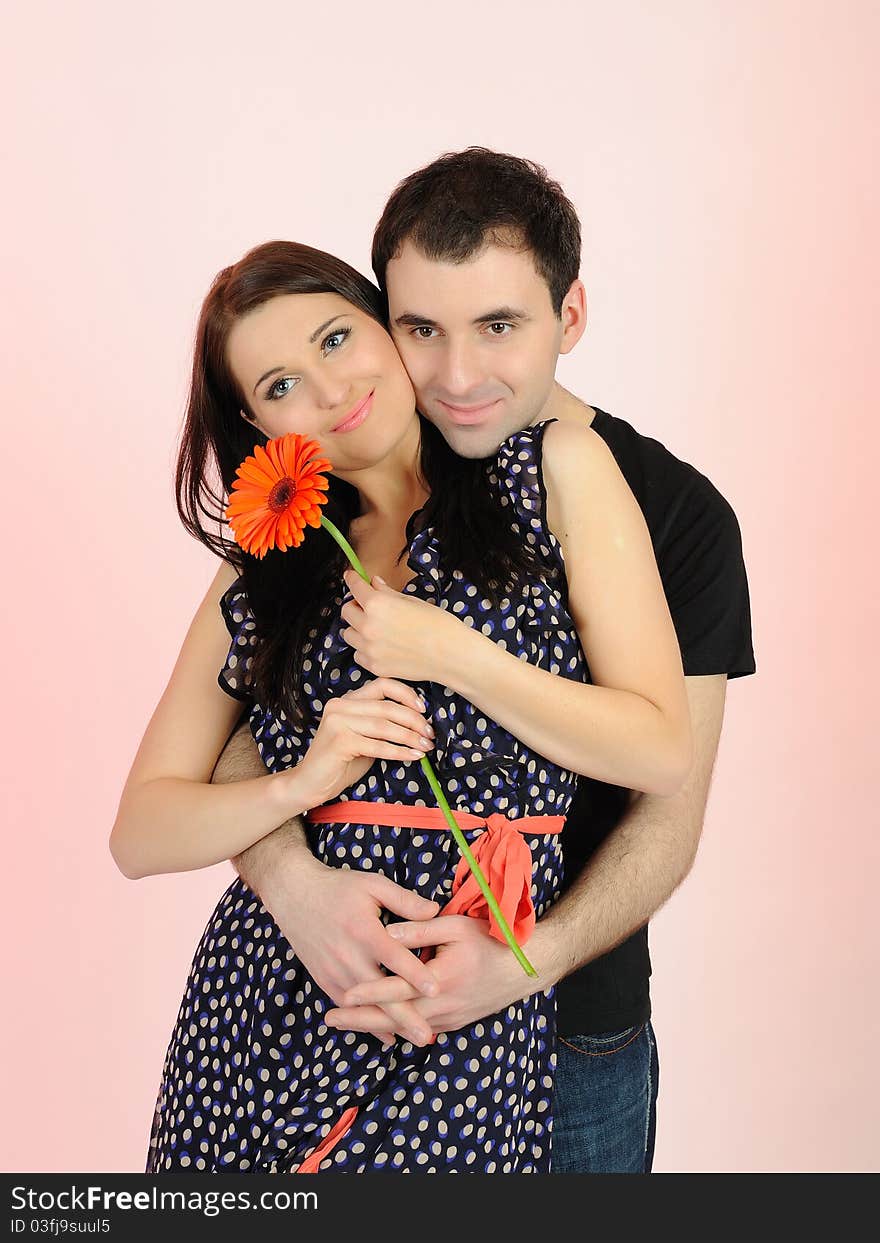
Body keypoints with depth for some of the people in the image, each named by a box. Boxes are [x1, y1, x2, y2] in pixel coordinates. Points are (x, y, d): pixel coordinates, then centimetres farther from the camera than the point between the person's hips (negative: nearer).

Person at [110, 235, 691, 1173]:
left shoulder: (556, 464, 0)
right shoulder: (260, 573, 8)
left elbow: (663, 753, -4)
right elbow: (138, 833, 5)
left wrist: (454, 655, -13)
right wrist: (301, 782, -13)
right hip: (264, 999, 3)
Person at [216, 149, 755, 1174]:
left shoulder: (676, 514, -11)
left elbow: (668, 811, -10)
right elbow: (229, 725, -6)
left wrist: (527, 960, -25)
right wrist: (292, 880, -25)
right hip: (345, 1008, 2)